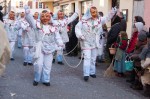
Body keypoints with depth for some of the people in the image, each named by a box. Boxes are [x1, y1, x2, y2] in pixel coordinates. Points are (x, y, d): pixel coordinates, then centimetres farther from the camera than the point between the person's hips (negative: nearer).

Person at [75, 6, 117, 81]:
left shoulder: (99, 20, 1)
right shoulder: (84, 20, -10)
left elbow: (107, 18, 5)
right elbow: (77, 27, -5)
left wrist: (112, 12, -11)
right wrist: (80, 35, -18)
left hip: (95, 43, 5)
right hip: (86, 43, -5)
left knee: (93, 58, 14)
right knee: (87, 58, -11)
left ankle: (92, 72, 28)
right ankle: (86, 74, -8)